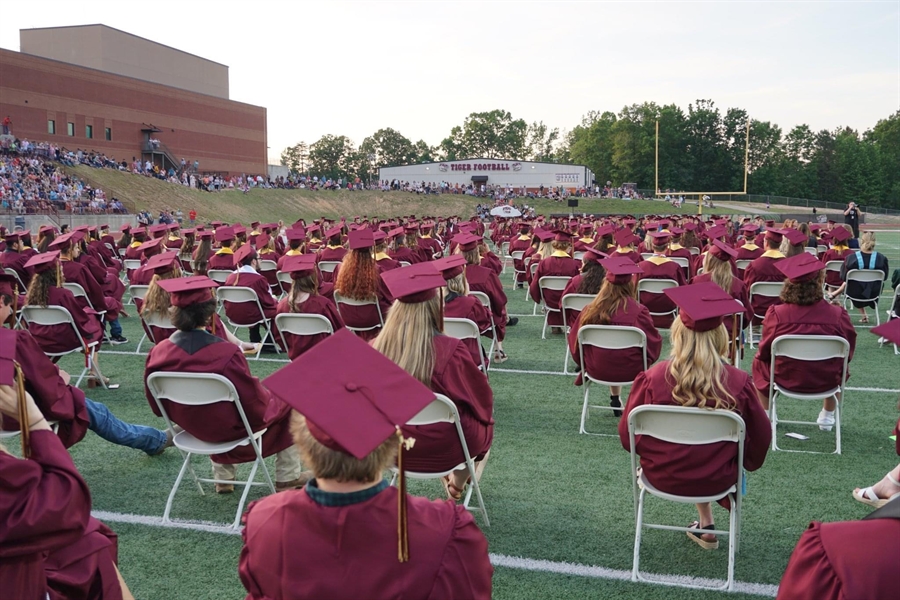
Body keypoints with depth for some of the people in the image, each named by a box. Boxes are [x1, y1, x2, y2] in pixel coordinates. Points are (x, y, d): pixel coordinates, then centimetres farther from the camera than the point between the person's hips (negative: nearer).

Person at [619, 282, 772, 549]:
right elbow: (761, 436, -5)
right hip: (716, 480, 0)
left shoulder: (652, 378, -22)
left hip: (661, 476, 0)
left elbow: (627, 434, -9)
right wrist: (746, 464, 17)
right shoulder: (738, 382, -21)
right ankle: (704, 526, 42)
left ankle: (706, 526, 40)